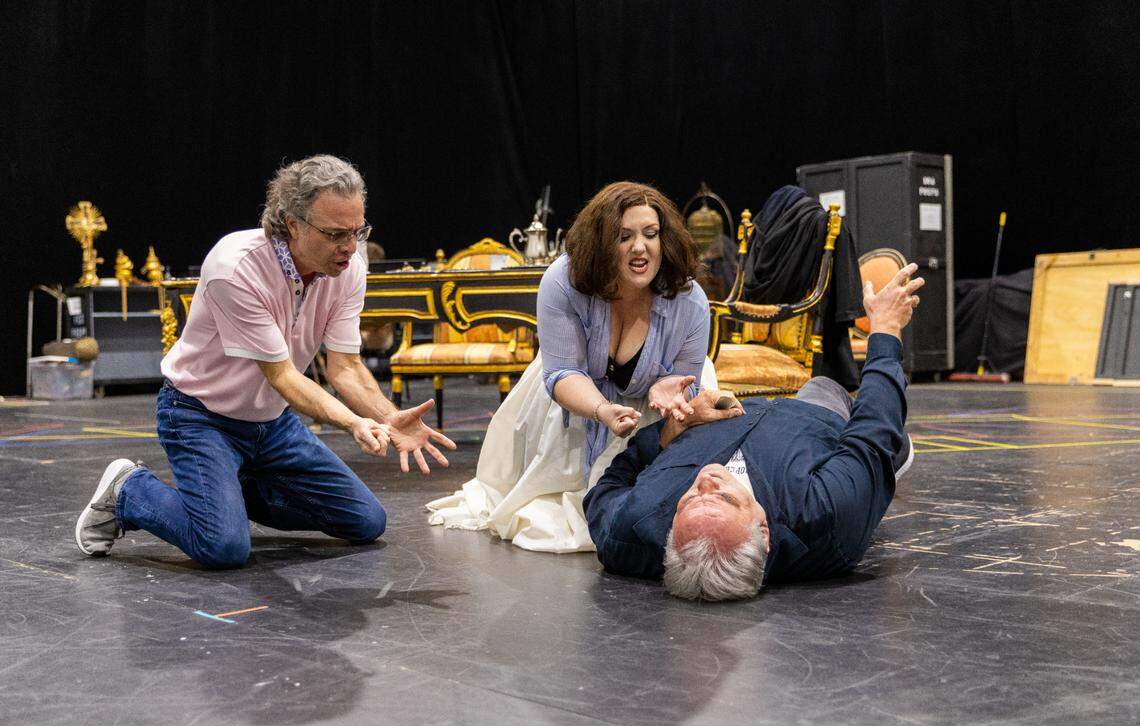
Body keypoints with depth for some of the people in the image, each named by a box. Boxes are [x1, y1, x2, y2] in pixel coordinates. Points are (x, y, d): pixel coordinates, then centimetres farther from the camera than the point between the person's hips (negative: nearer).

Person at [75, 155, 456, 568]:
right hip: (201, 414, -6)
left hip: (273, 418, 7)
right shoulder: (235, 267, -30)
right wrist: (352, 423, -42)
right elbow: (280, 374, -28)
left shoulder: (347, 269, -11)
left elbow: (344, 367, -15)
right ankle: (127, 491, 3)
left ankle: (238, 489, 20)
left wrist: (389, 419, -34)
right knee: (224, 547, -27)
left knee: (367, 522, 4)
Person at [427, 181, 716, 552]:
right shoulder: (563, 283, -30)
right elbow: (563, 373, -29)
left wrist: (664, 391, -42)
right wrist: (602, 410, -51)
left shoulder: (690, 303, -28)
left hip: (647, 407, 0)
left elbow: (681, 381, -15)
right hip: (577, 394, 0)